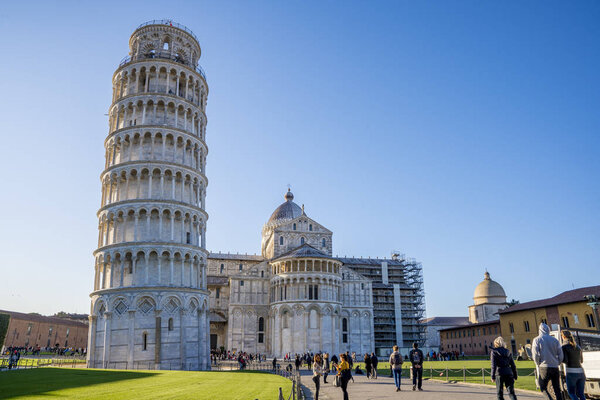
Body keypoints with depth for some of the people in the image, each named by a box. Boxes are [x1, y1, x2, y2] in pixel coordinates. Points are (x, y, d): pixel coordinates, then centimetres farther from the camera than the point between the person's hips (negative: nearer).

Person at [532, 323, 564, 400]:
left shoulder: (537, 339, -1)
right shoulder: (555, 340, 9)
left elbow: (535, 355, -9)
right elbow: (560, 355, 6)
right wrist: (556, 364, 18)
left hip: (544, 368, -4)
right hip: (555, 368, 4)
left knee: (543, 387, 5)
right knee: (557, 389, 12)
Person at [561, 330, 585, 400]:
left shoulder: (564, 347, -6)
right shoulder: (578, 347, 13)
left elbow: (565, 360, -14)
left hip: (571, 373, -6)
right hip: (581, 372, 6)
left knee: (571, 393, 7)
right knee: (580, 394, 11)